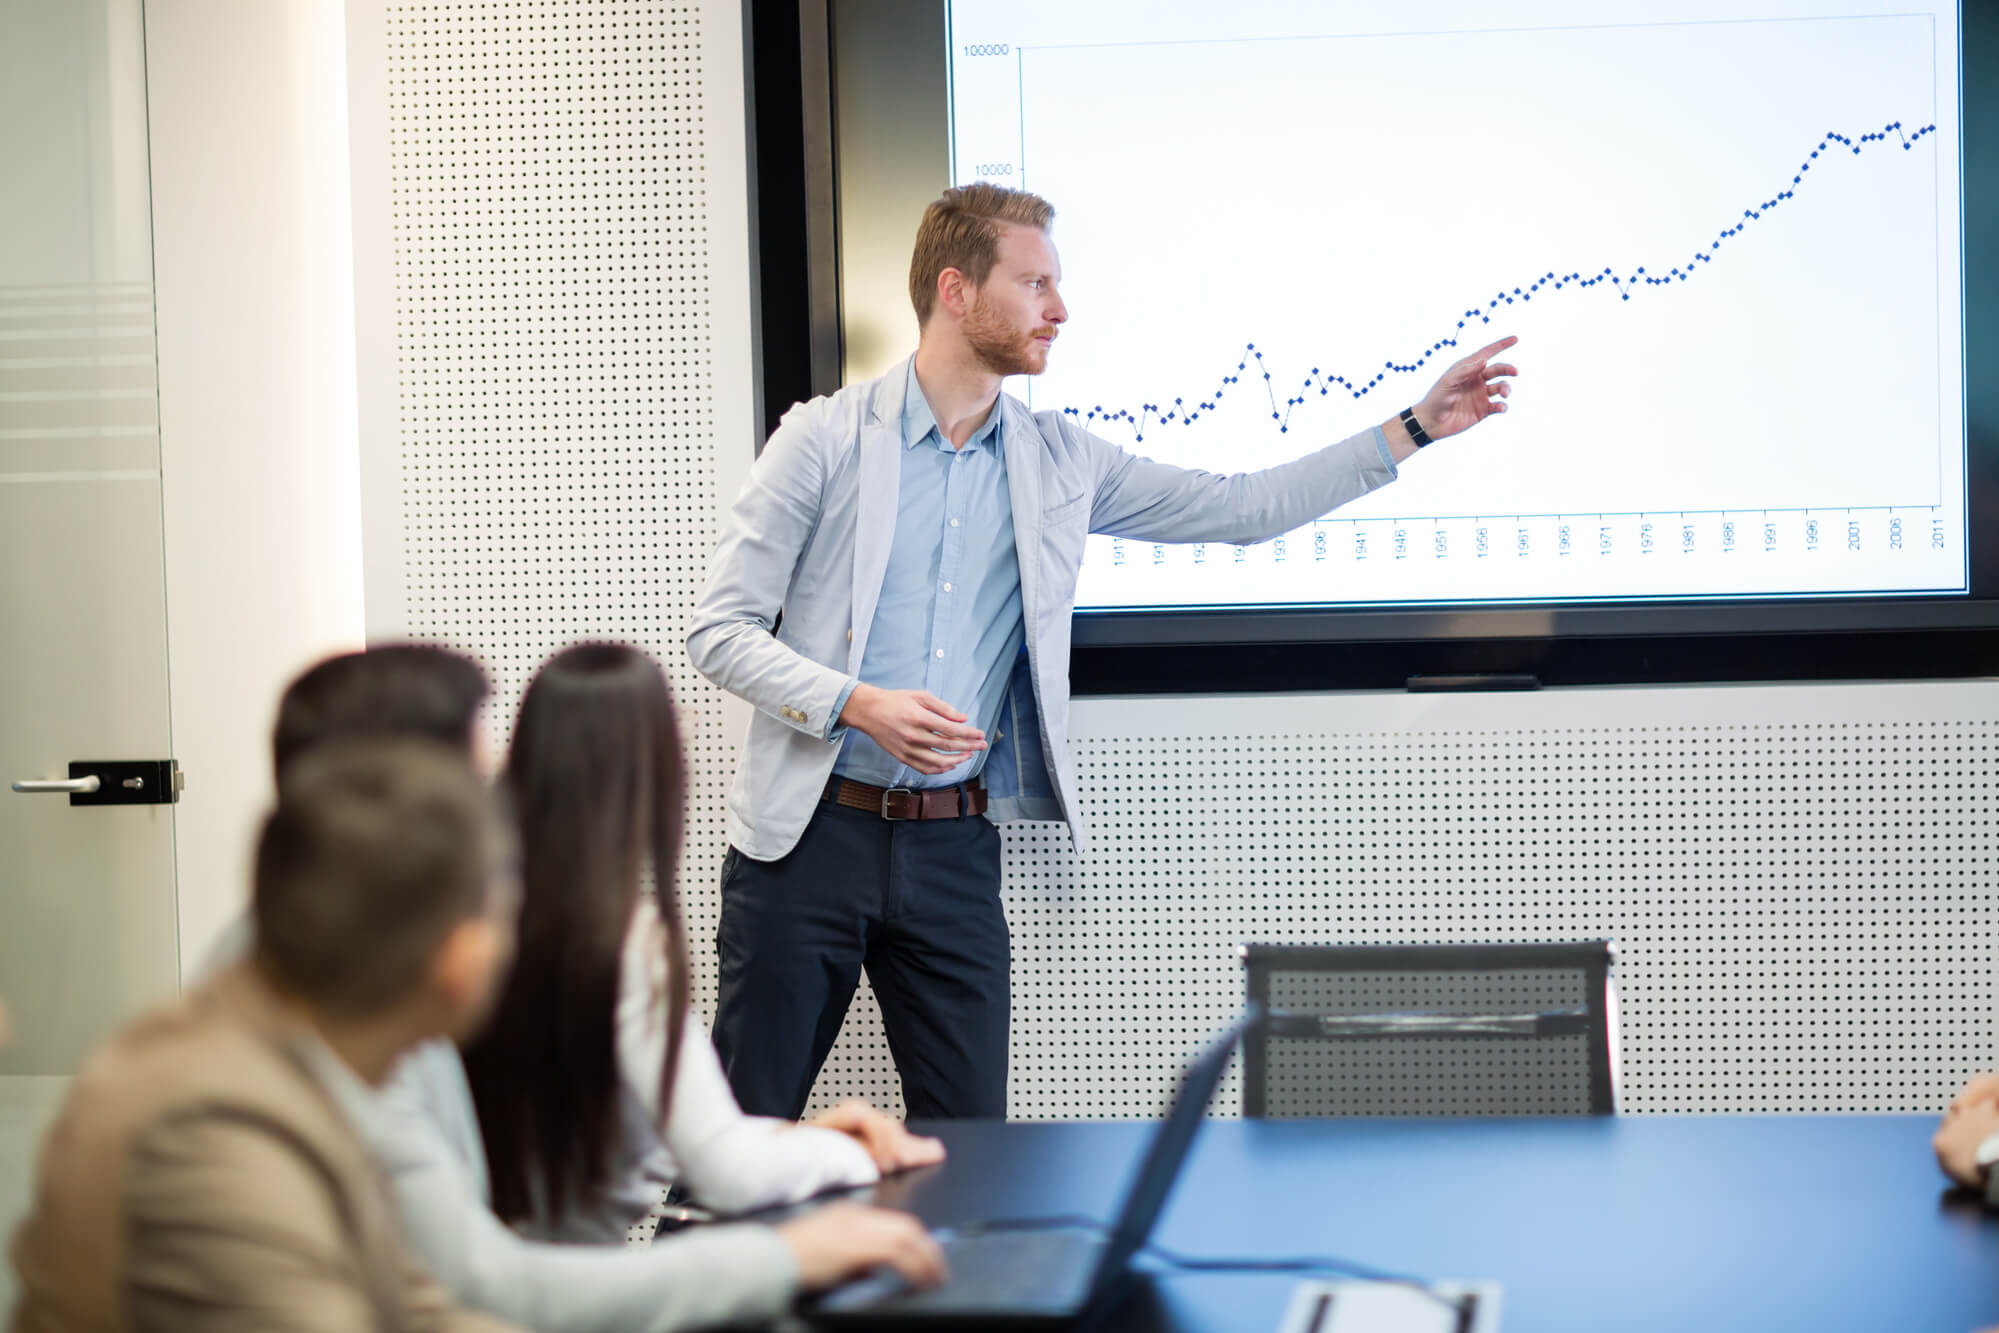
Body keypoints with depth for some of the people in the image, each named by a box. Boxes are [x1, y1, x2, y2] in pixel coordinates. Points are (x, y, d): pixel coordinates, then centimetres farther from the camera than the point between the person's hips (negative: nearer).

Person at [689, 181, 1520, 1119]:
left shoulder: (1056, 462, 9)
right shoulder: (828, 438, -3)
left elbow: (1237, 509, 13)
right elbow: (719, 631, -5)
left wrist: (1416, 428, 10)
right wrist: (861, 705, -20)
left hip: (954, 845, 4)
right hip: (815, 831, -4)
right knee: (748, 1127, 0)